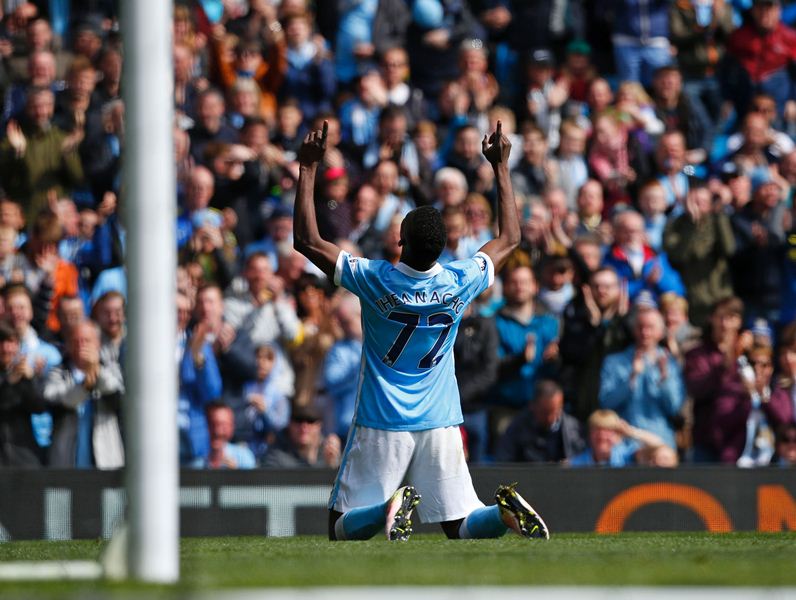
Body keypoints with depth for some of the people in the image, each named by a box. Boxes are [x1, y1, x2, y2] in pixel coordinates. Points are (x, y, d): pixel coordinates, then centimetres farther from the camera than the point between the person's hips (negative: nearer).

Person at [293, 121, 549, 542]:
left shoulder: (376, 280, -14)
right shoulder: (459, 283, -6)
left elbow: (306, 240, -8)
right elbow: (510, 238, 12)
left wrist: (308, 168, -4)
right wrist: (500, 167, 15)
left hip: (382, 424, -3)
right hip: (441, 426, 3)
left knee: (343, 528, 5)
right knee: (461, 526, 7)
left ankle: (390, 508, -26)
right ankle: (505, 511, -26)